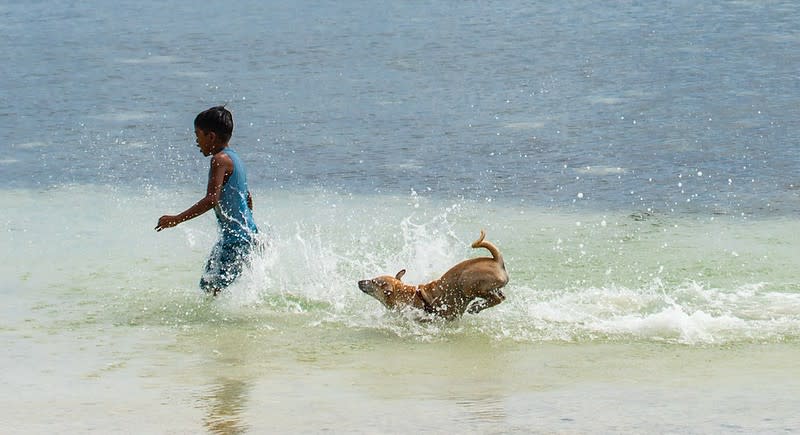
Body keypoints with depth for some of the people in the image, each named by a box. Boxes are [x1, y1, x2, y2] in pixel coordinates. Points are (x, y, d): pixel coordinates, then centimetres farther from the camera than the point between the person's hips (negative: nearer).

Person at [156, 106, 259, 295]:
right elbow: (247, 199, 24)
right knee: (207, 284, 16)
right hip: (246, 233, 10)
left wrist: (177, 219, -26)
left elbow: (212, 199, -27)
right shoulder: (233, 158, 15)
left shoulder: (220, 159, -16)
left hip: (236, 239, -10)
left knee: (210, 286, -12)